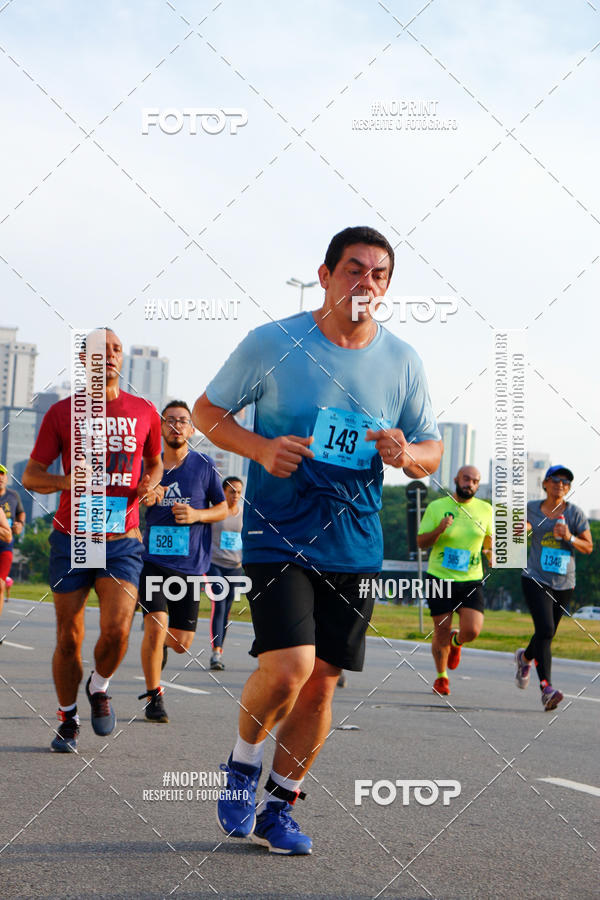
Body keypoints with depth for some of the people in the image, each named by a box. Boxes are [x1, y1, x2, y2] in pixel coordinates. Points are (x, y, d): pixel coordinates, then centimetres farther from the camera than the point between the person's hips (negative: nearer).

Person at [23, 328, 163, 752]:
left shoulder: (144, 412, 5)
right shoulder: (62, 412, 1)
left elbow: (154, 462, 22)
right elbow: (31, 475, 4)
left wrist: (151, 484, -1)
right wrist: (67, 481, -17)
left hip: (123, 541, 0)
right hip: (71, 539, 0)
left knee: (116, 630, -17)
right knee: (69, 639, 2)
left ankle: (99, 688, 15)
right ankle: (68, 719, 23)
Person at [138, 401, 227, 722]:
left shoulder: (204, 466, 2)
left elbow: (223, 508, 8)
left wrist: (197, 515, -10)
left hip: (190, 563, 1)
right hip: (153, 559, 0)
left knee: (181, 643, 4)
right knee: (156, 627, -16)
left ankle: (157, 644, 41)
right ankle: (154, 696, 4)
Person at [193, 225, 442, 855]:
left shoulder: (402, 361, 4)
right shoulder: (271, 343, -5)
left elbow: (431, 450, 12)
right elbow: (206, 411, 4)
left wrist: (405, 454, -12)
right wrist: (262, 448, -15)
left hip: (354, 543, 4)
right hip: (279, 535, -4)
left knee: (321, 680, 6)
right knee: (288, 667, -19)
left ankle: (277, 808, 25)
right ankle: (243, 763, 13)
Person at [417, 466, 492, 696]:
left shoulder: (485, 510, 5)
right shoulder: (436, 507, -2)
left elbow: (489, 539, 18)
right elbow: (421, 542, -2)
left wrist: (491, 552, -4)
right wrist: (438, 530, -20)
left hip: (471, 581, 1)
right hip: (440, 578, -1)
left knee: (472, 630, -13)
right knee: (441, 632, 2)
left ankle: (456, 640, 25)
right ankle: (441, 677, 27)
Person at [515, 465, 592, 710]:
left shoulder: (575, 513, 1)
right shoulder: (531, 508, 3)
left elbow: (588, 547, 2)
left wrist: (569, 537, -16)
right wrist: (522, 528, -3)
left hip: (564, 584, 2)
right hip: (536, 580, -2)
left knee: (547, 634, 13)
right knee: (545, 630, -20)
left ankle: (525, 657, 47)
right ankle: (546, 688, -24)